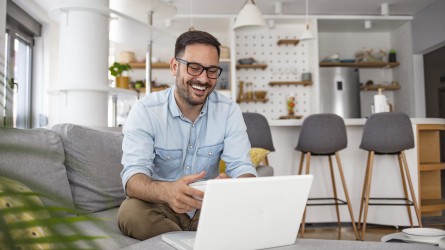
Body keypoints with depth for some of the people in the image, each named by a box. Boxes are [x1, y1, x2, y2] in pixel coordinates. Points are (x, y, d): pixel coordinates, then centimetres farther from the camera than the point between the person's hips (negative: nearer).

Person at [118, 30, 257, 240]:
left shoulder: (229, 111, -5)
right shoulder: (145, 110, -12)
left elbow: (242, 167, -12)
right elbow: (133, 177, -24)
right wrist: (166, 191, -49)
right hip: (160, 206, -1)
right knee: (131, 213, -33)